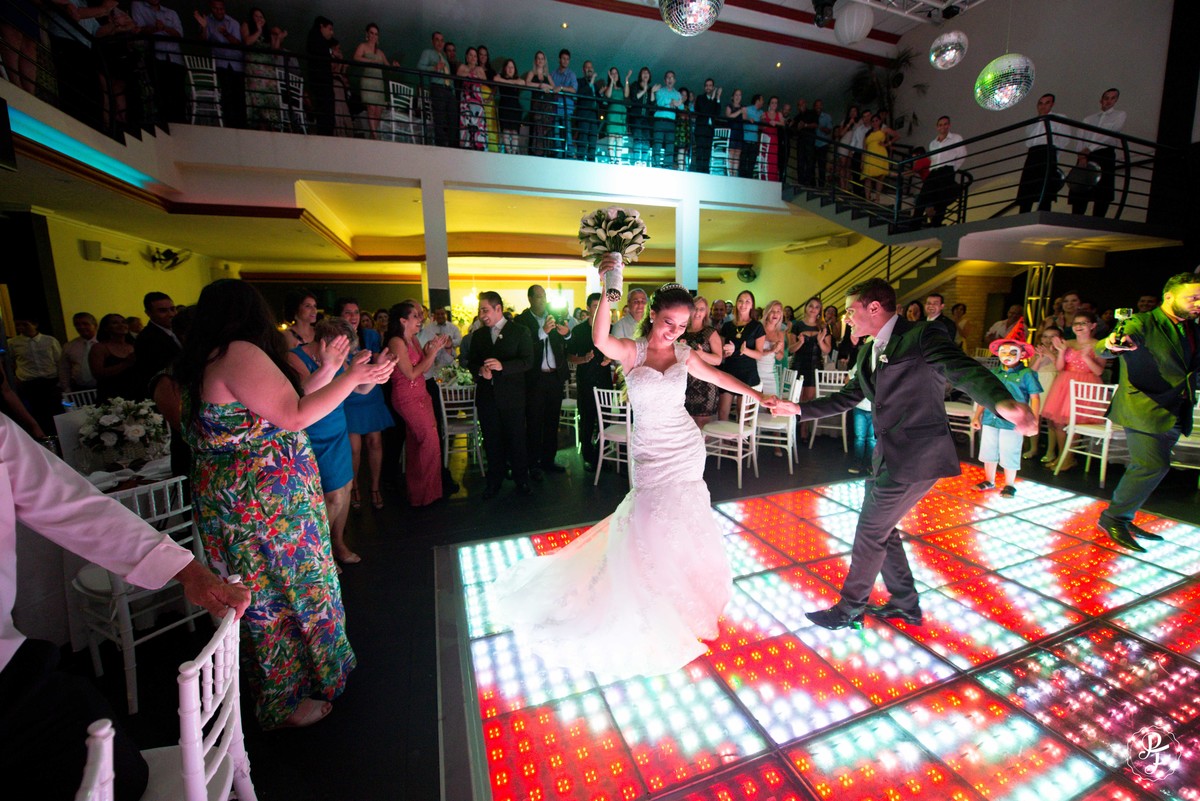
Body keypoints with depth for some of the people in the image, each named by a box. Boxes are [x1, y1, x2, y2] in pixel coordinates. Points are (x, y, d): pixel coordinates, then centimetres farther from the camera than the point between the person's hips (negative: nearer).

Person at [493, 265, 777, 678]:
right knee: (656, 524, 7)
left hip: (686, 447, 3)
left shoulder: (683, 353, 0)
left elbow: (717, 376, 6)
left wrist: (757, 395, -1)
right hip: (649, 451, -2)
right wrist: (607, 292, -38)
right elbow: (599, 340, -30)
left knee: (677, 525, 13)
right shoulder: (631, 351, -10)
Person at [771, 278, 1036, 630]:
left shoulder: (920, 336, -14)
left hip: (915, 456, -9)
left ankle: (849, 610, 19)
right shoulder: (869, 352, 12)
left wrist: (1003, 402, -48)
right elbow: (846, 398, 20)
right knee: (881, 529, 19)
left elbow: (965, 370, -29)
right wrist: (799, 409, 17)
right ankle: (905, 604, 38)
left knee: (870, 533, 1)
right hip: (889, 455, 9)